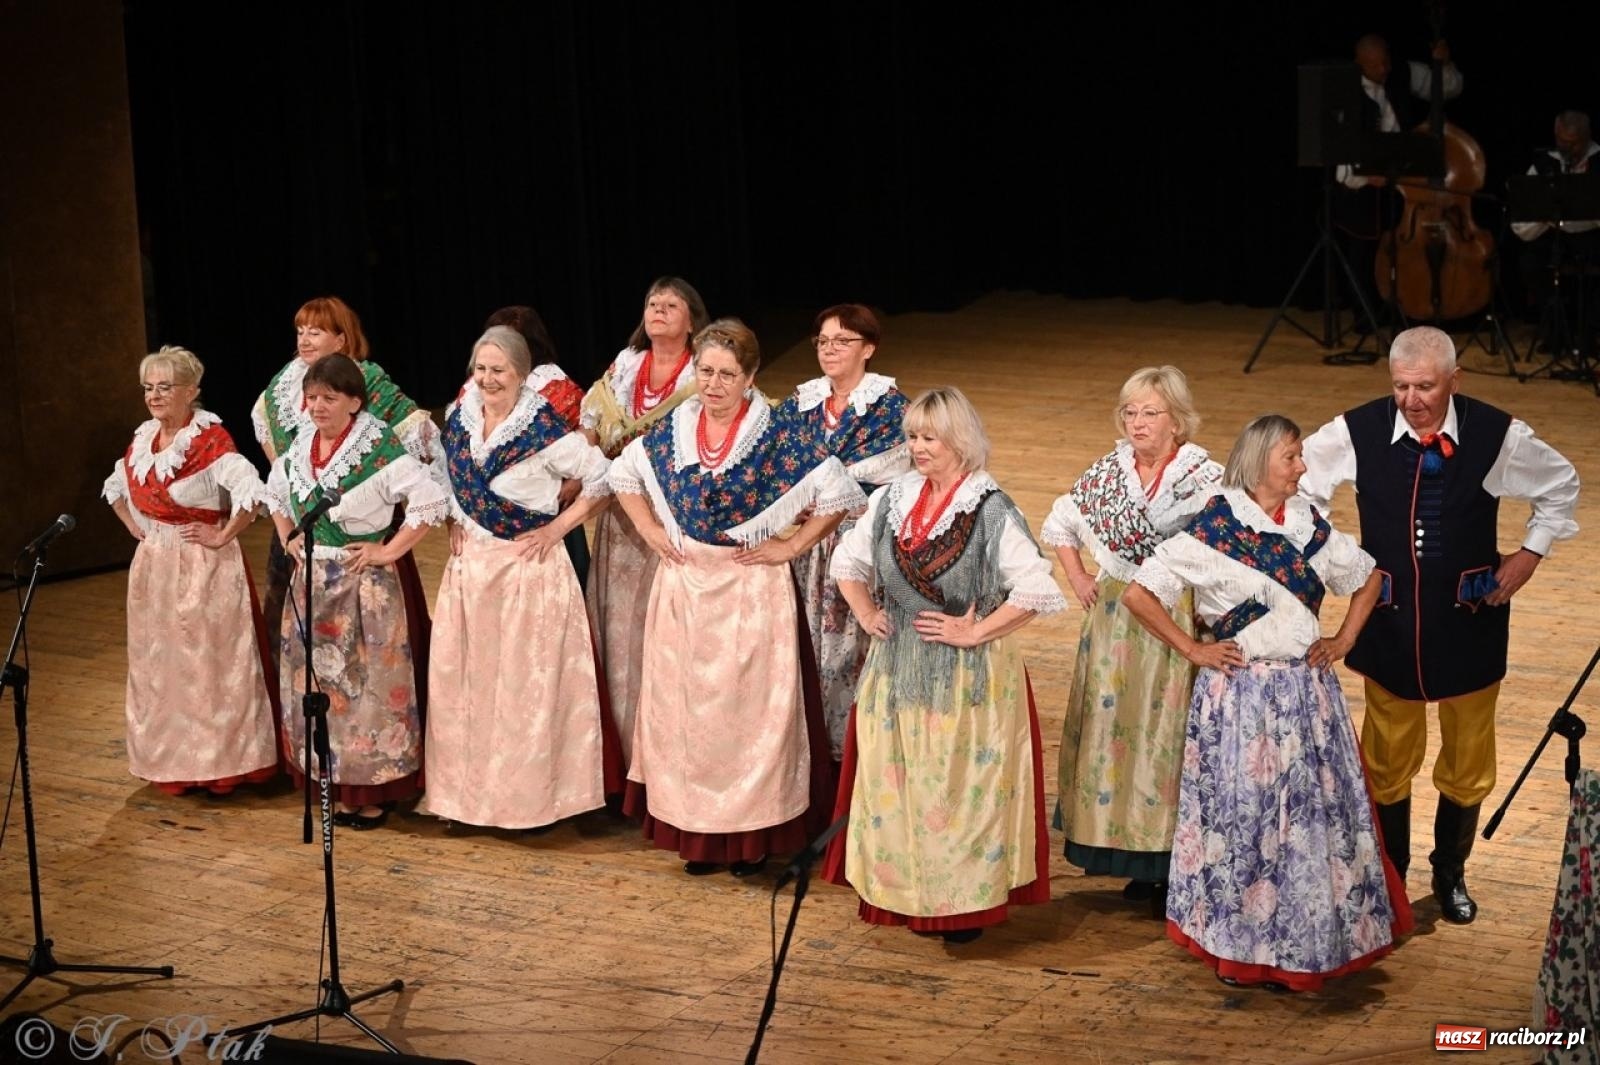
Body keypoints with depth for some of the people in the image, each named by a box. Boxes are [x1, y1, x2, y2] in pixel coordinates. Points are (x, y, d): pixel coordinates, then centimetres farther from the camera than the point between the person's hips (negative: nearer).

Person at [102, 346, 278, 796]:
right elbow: (115, 487, 26)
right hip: (154, 569, 8)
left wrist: (221, 536, -20)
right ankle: (171, 760, 23)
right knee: (159, 666, 13)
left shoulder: (210, 439, -15)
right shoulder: (142, 439, 8)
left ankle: (221, 761, 7)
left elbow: (251, 490, -27)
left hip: (203, 571, -8)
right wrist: (136, 528, 13)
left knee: (209, 664, -2)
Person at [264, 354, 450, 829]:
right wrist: (288, 541, 13)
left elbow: (431, 502, -20)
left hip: (364, 584, -7)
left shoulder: (380, 448, -15)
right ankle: (337, 785, 22)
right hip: (311, 584, 7)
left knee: (367, 681, -1)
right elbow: (274, 493, 26)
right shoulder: (299, 448, 6)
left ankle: (373, 791, 9)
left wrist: (389, 550, -16)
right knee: (317, 680, 10)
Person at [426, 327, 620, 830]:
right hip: (469, 564, 6)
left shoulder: (544, 428, -15)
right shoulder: (460, 417, 3)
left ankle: (529, 794, 11)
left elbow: (603, 480, -11)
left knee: (526, 683, 0)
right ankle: (470, 789, 22)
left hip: (528, 567, -6)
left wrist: (558, 527, -12)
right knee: (465, 679, 10)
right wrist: (453, 520, 9)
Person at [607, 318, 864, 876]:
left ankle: (753, 834, 13)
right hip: (684, 586, 4)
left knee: (750, 704, 2)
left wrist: (790, 546, -10)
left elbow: (839, 494, -10)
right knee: (685, 703, 9)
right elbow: (623, 475, 19)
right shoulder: (673, 428, 2)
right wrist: (651, 532, 8)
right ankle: (697, 830, 21)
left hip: (752, 589, -4)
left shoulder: (778, 433, -11)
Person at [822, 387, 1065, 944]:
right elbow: (847, 561, 19)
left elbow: (1035, 589, -19)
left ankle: (964, 904, 12)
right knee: (893, 785, 10)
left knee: (961, 788, 1)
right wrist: (866, 614, 5)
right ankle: (900, 892, 23)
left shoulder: (991, 510, -13)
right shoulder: (892, 499, 5)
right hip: (897, 672, 6)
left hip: (967, 677, -5)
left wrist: (975, 632, -17)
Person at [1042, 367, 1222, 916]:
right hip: (1115, 618, 5)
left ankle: (1175, 871, 8)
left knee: (1166, 728, -2)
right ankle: (1138, 859, 21)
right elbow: (1059, 524, 20)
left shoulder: (1206, 478, -10)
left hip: (1177, 619, -5)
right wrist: (1078, 578, 10)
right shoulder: (1108, 471, 5)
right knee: (1113, 723, 8)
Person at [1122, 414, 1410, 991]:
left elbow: (1366, 578, 21)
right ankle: (1237, 945, 18)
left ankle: (1303, 943, 23)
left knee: (1313, 817, 8)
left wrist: (1344, 639, 9)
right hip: (1240, 695, -5)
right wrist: (1192, 649, -8)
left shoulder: (1310, 524, 6)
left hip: (1307, 693, 5)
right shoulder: (1214, 526, -9)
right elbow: (1139, 594, -10)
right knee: (1242, 817, 2)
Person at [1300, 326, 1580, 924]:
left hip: (1468, 622, 0)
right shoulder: (1357, 432, -14)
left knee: (1467, 761, 13)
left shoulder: (1497, 436, -13)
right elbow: (1300, 483, 4)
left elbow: (1561, 485, 6)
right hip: (1388, 621, 0)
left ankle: (1450, 874, 34)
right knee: (1386, 759, 12)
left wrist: (1530, 553, 0)